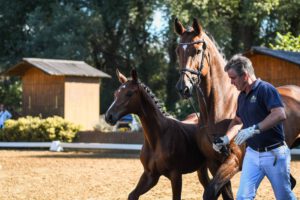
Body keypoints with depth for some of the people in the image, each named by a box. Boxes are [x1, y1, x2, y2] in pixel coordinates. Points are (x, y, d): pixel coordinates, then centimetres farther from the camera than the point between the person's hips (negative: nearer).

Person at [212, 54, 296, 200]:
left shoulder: (266, 89, -15)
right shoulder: (242, 96, 10)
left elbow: (280, 115, -29)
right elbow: (237, 121, 25)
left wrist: (254, 129, -35)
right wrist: (226, 139, 8)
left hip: (274, 153, -7)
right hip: (252, 153, 7)